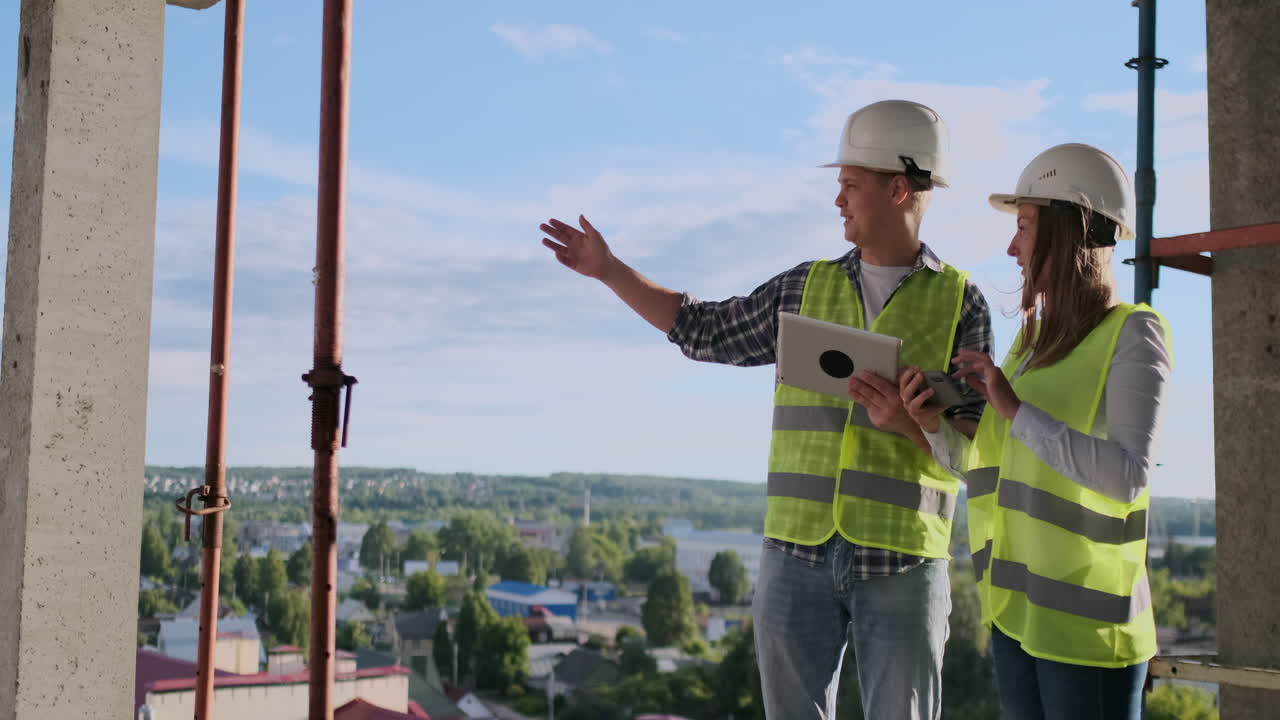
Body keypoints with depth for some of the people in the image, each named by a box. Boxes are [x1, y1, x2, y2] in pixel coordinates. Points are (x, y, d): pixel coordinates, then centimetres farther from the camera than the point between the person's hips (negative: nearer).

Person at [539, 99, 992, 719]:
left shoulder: (960, 303, 2)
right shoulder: (805, 289, 11)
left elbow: (979, 445, -1)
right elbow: (705, 331, 18)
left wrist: (909, 423, -21)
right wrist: (607, 269, 15)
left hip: (903, 561, -3)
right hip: (799, 552, 3)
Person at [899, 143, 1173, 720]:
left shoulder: (1131, 334, -8)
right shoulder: (1033, 338, 13)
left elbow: (1129, 476, -21)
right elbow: (983, 467, 15)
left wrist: (1014, 409, -19)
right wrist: (932, 425, -3)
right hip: (1016, 610, 7)